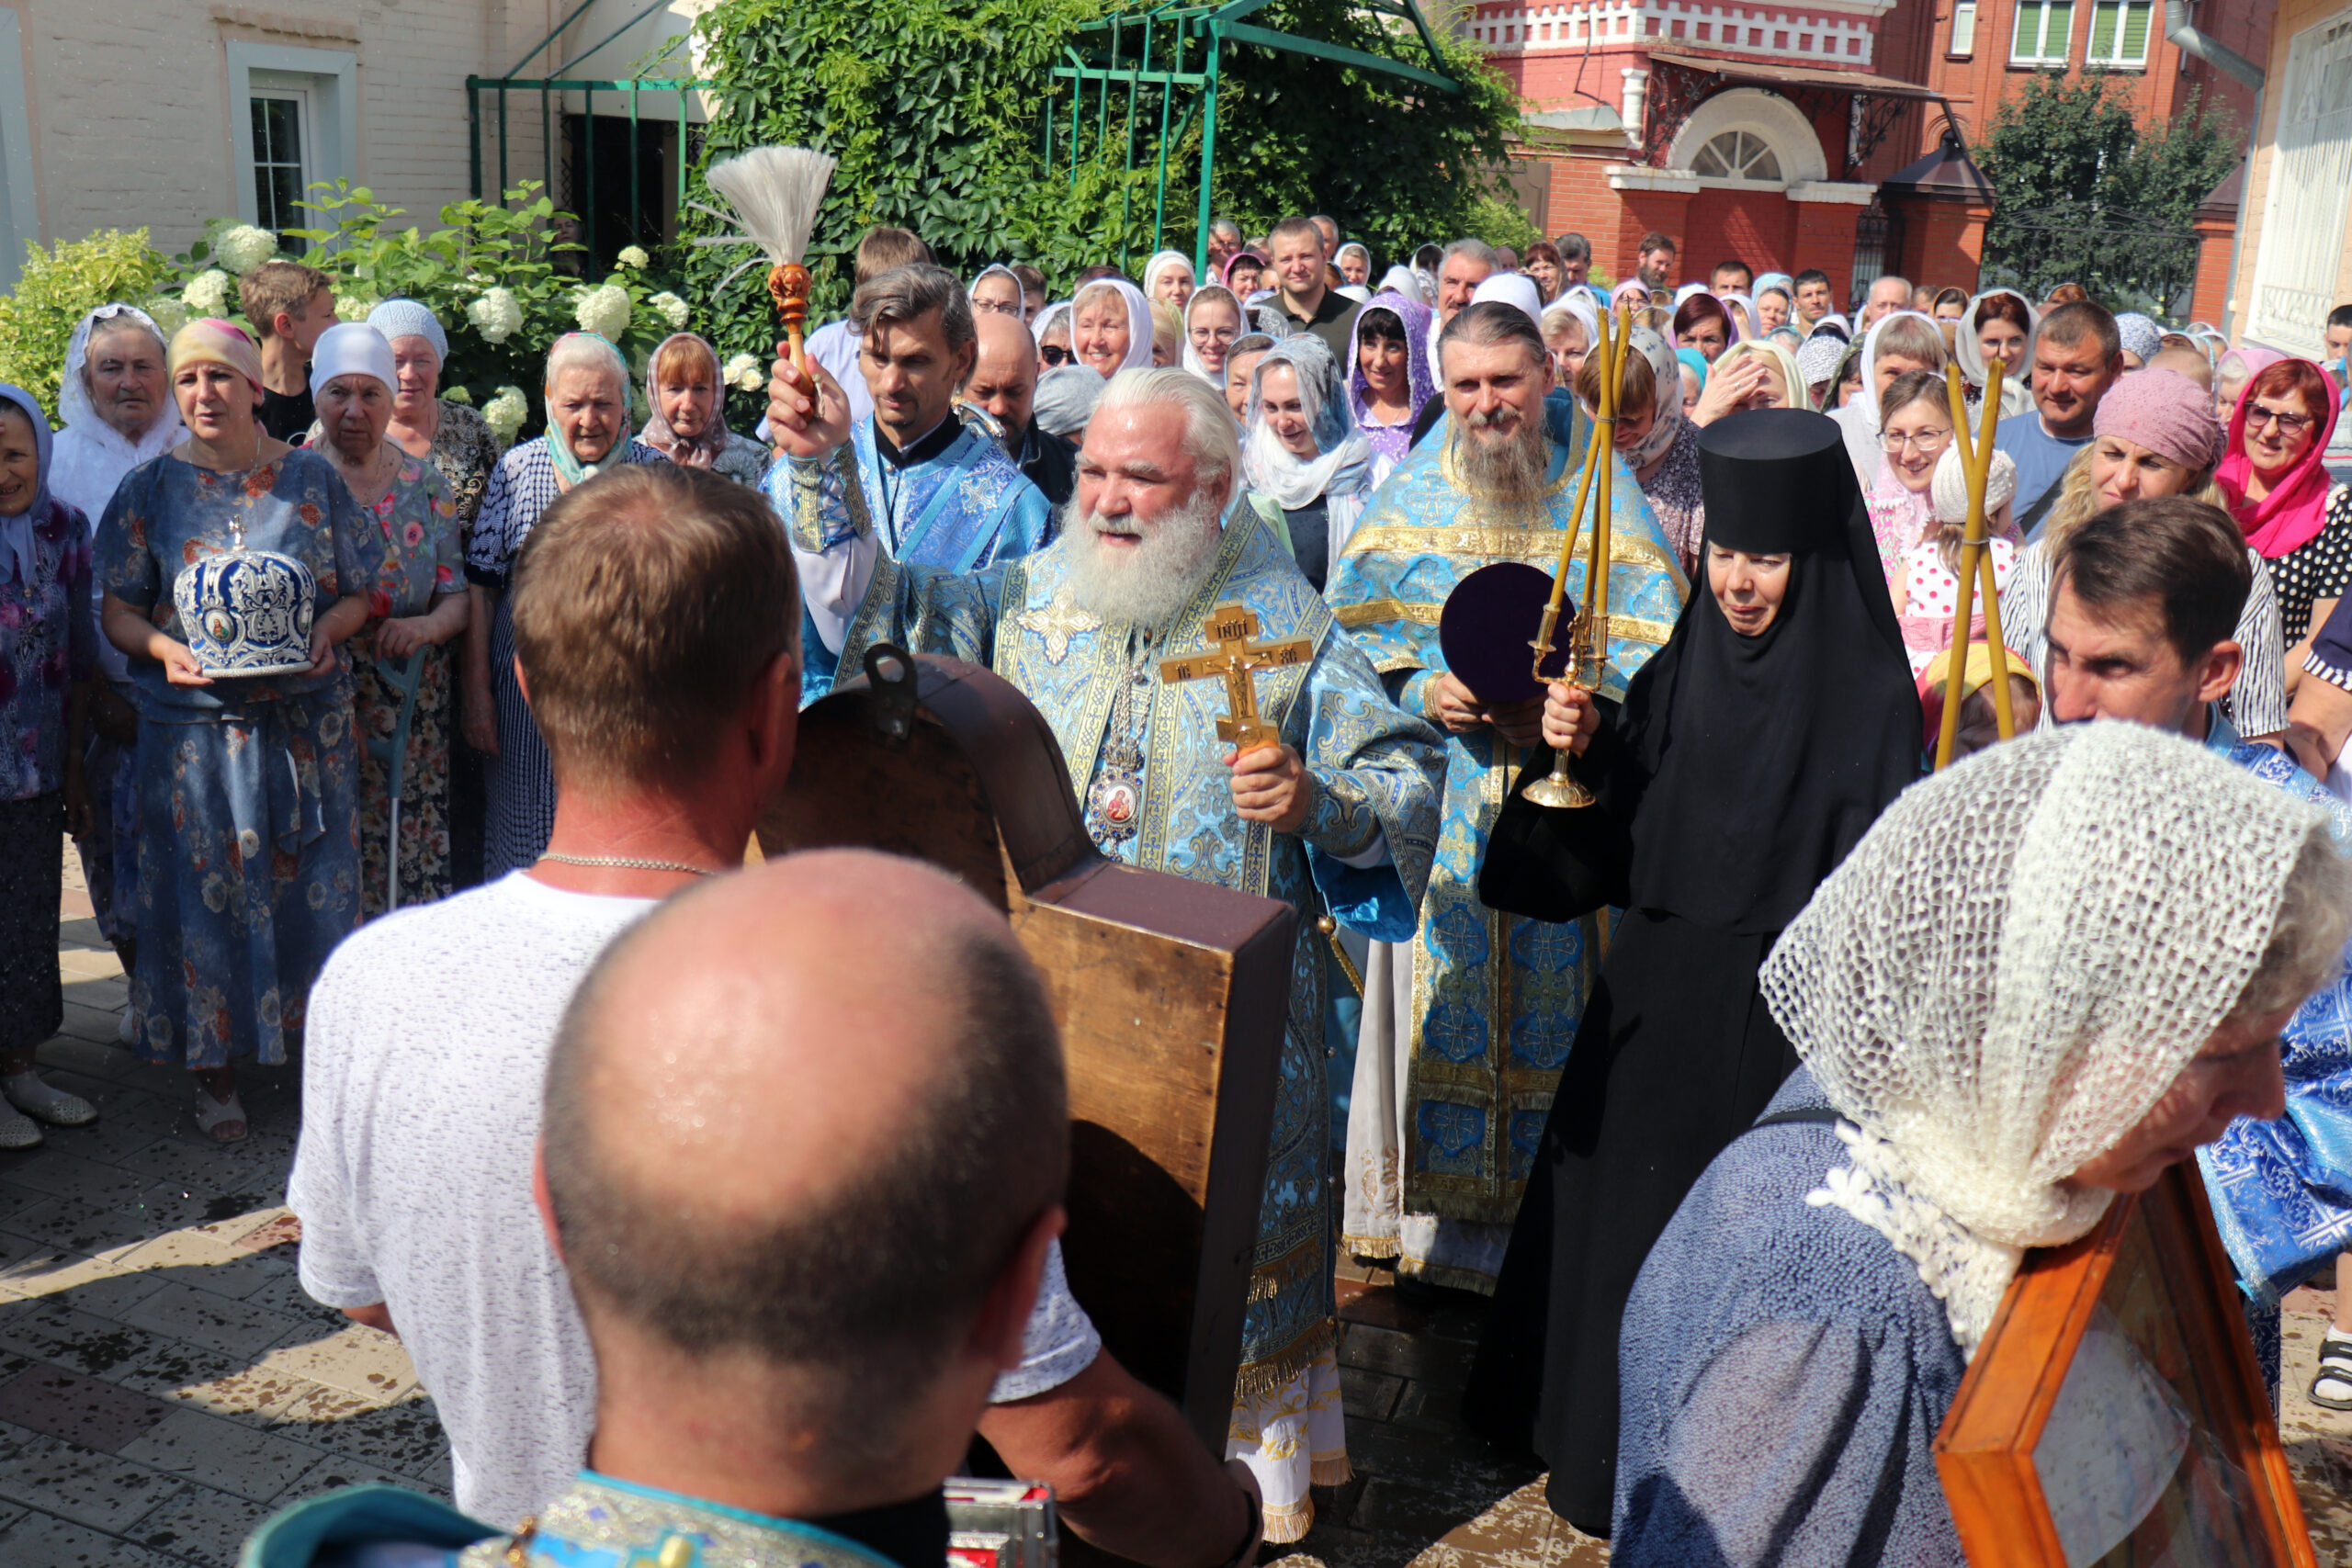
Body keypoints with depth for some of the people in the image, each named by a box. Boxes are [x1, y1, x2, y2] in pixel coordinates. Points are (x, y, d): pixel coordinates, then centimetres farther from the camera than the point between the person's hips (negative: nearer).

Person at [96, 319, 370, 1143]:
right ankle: (215, 1073, 16)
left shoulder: (313, 479, 4)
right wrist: (162, 647, -16)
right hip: (195, 719, 0)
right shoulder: (151, 486, 3)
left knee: (309, 882, 5)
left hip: (306, 719, 0)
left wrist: (327, 628, -13)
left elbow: (358, 592, 7)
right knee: (205, 888, 4)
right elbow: (118, 609, 4)